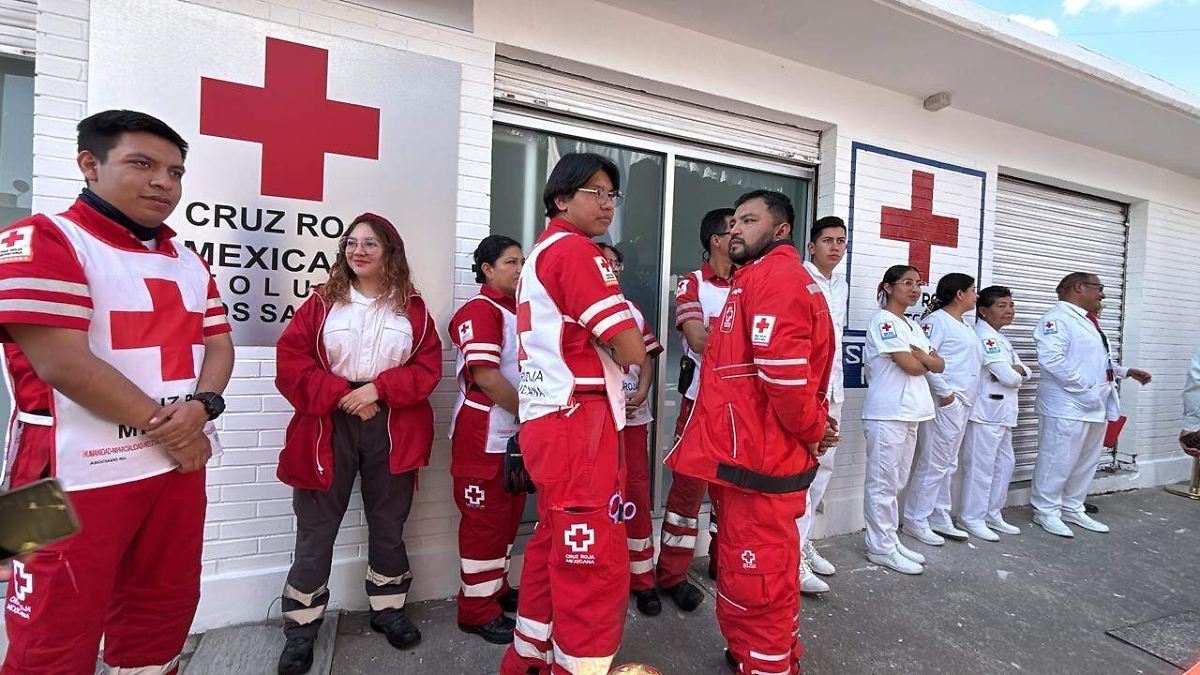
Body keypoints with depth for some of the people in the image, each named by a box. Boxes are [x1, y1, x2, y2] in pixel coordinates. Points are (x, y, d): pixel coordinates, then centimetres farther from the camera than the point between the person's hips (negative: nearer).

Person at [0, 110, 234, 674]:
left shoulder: (188, 261, 12)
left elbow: (219, 343, 9)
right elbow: (61, 363, -18)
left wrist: (200, 407, -12)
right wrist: (165, 428, -13)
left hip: (180, 463, 6)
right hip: (80, 473, -6)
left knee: (163, 612, 17)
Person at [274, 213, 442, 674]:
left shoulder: (412, 308, 5)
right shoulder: (322, 302, 4)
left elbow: (428, 366, -2)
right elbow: (290, 360, -3)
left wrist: (379, 389, -16)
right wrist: (340, 394, -15)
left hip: (392, 430, 1)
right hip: (329, 426, 0)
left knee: (388, 524, 12)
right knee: (316, 528, 6)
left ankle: (388, 609, 31)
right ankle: (301, 626, 23)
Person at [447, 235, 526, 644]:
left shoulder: (522, 310, 13)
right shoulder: (479, 310, -14)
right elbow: (486, 376, -22)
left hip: (516, 434, 9)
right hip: (484, 437, -9)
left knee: (509, 516, 18)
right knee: (485, 521, 2)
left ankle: (498, 588, 35)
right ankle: (477, 609, 17)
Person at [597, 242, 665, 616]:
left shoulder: (631, 309, 15)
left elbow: (646, 356, 14)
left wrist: (641, 393, -3)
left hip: (632, 414, 4)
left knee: (637, 493, 7)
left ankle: (642, 579, 21)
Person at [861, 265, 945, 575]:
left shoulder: (912, 325, 17)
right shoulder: (883, 320, -10)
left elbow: (939, 365, 10)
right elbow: (910, 366, -16)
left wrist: (917, 354, -9)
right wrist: (925, 361, 5)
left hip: (910, 413, 9)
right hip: (887, 413, -9)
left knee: (896, 482, 15)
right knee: (883, 482, -1)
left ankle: (890, 540, 24)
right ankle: (880, 547, 7)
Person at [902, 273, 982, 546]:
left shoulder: (964, 326, 19)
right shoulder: (936, 320, -10)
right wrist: (945, 393, -19)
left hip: (963, 403, 10)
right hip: (945, 402, -10)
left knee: (948, 465, 15)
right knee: (933, 464, -5)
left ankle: (940, 519, 24)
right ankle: (916, 521, 5)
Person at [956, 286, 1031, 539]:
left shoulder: (1001, 339, 18)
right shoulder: (983, 336, -14)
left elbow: (1025, 372, 15)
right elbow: (1007, 377, -18)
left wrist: (1017, 370, -7)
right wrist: (1016, 374, 4)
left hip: (1003, 412, 10)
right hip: (986, 411, -10)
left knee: (1005, 464, 16)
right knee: (980, 466, -3)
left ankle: (993, 515, 27)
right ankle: (972, 519, 7)